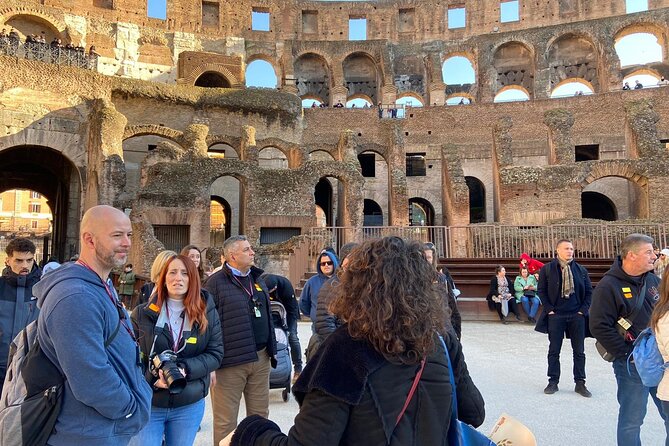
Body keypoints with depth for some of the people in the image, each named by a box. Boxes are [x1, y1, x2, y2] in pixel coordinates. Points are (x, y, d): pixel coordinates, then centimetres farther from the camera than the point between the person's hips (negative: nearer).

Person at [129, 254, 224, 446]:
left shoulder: (207, 313, -1)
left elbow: (215, 354, -2)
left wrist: (186, 369, -18)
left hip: (190, 405, 1)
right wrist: (152, 379, -17)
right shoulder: (142, 313, -2)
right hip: (147, 404, -1)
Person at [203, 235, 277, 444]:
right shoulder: (216, 282, -8)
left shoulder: (257, 279, 13)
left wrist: (271, 349, 18)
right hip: (231, 362, -6)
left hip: (261, 358, 6)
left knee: (260, 415, 17)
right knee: (226, 421, 6)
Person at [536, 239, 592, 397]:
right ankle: (553, 382, 17)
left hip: (577, 315, 2)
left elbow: (589, 291, 9)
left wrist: (583, 310, 0)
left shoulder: (581, 270, 5)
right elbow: (541, 291, -1)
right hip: (555, 316, -2)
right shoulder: (546, 269, -3)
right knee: (554, 350, 6)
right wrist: (549, 309, -6)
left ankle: (580, 383, 20)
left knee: (579, 351, 8)